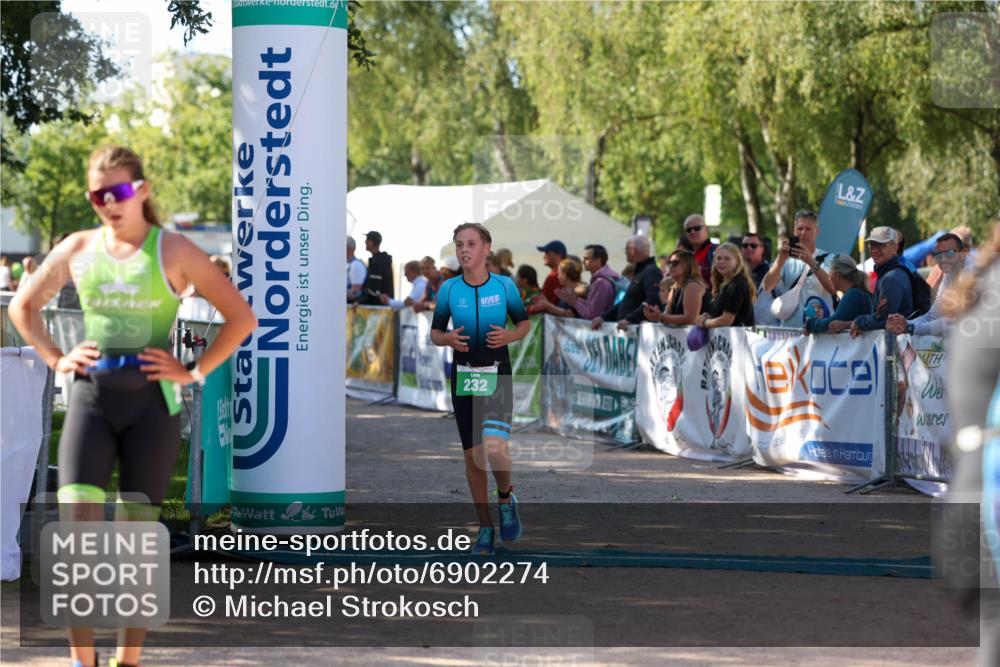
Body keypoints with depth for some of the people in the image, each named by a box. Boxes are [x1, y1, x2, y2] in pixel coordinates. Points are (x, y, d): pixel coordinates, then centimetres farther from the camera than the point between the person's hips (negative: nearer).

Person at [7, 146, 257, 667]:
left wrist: (195, 372, -6)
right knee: (77, 529, -11)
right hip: (90, 397, 2)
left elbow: (241, 318, -1)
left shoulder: (174, 252, -1)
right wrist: (56, 359, 9)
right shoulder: (77, 249, 8)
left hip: (152, 403, -2)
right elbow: (22, 306, 21)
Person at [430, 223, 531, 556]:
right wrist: (448, 339, -14)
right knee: (473, 456, 5)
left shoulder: (505, 285, -4)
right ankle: (486, 527, 19)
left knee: (495, 448, -21)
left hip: (497, 377, -2)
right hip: (464, 376, 2)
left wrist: (508, 336, -13)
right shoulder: (449, 289, 0)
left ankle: (506, 498, 11)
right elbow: (435, 333, 9)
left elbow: (525, 323, 9)